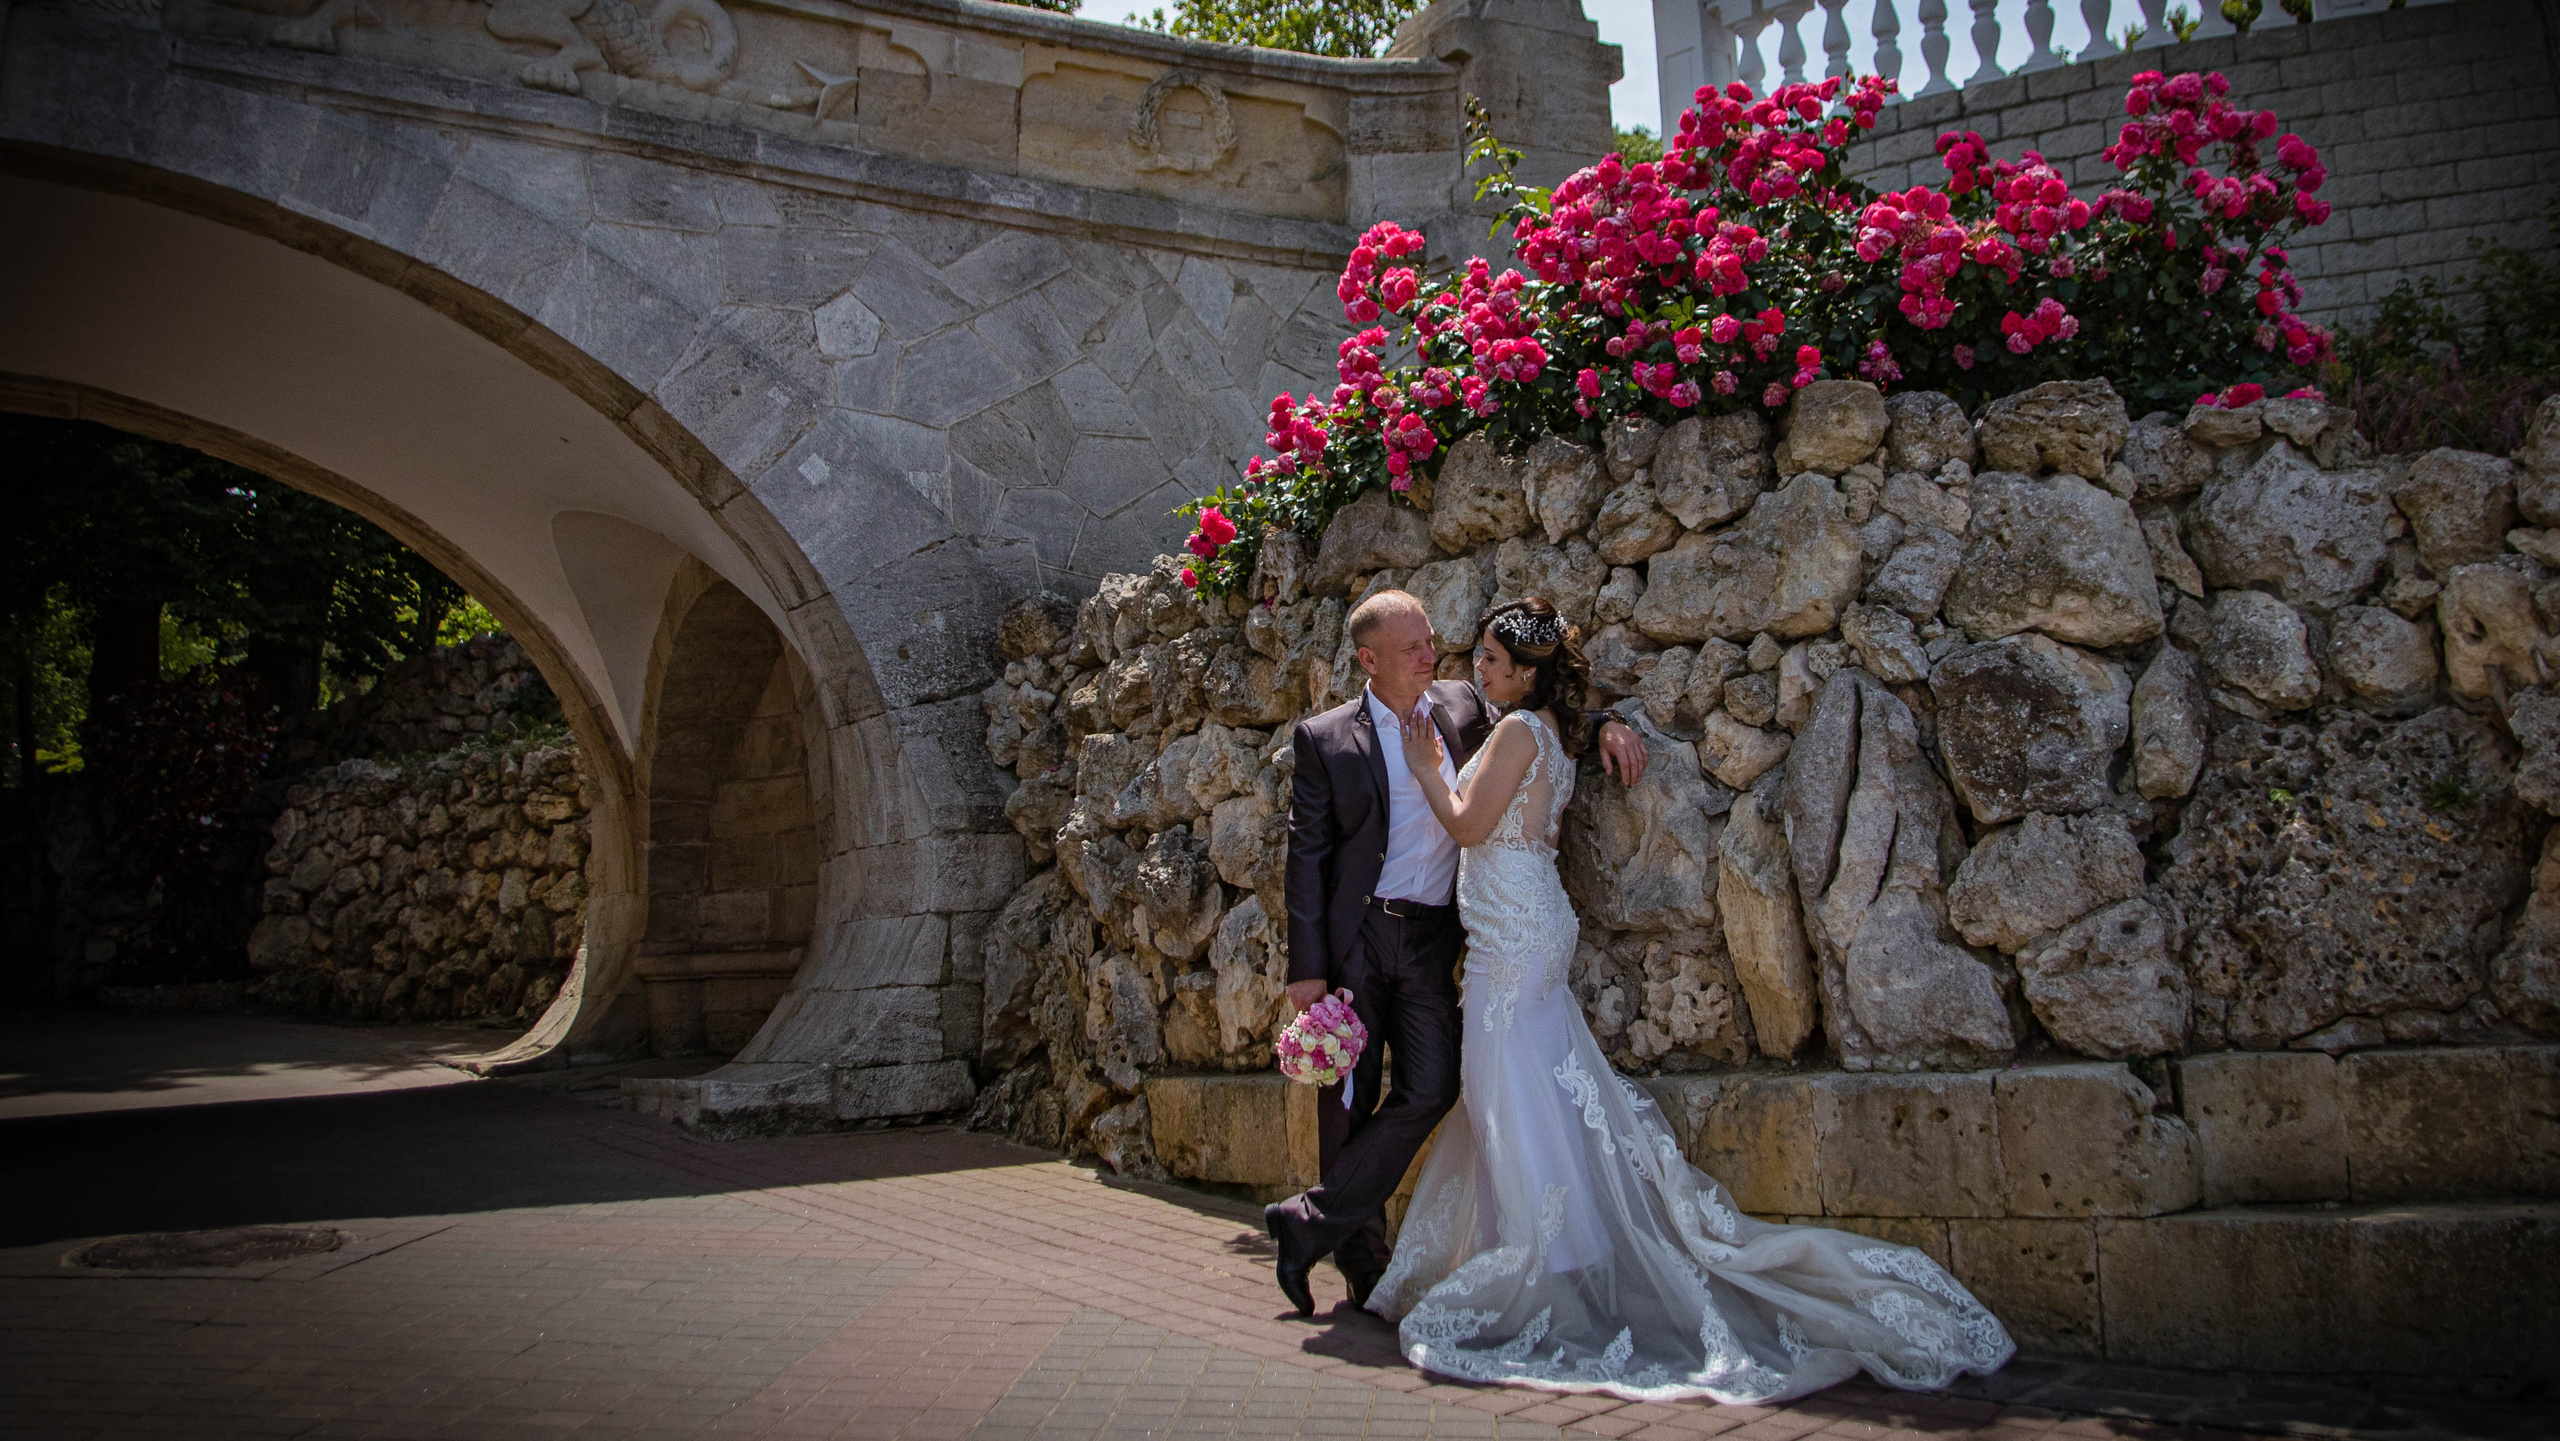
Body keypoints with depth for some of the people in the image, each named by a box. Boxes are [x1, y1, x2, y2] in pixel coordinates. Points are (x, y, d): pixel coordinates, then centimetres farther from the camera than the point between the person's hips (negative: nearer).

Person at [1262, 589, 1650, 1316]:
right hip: (1353, 935, -2)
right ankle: (1362, 1260, 18)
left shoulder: (1461, 707, 7)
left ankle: (1312, 1222, 1)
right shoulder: (1324, 738, -2)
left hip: (1432, 938, 3)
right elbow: (1307, 854, -3)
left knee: (1432, 1087, -11)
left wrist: (1606, 725, 4)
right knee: (1350, 1100, 3)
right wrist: (1307, 966, -8)